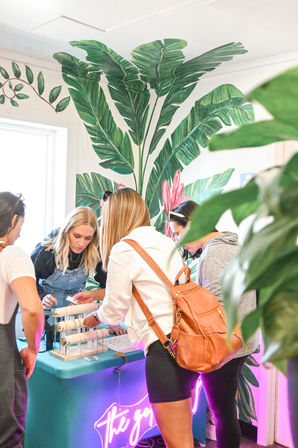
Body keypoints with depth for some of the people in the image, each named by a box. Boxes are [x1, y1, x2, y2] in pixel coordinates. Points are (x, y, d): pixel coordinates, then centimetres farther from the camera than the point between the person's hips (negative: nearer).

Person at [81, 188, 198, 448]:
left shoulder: (122, 250, -8)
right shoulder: (165, 242, 15)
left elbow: (115, 309, 1)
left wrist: (96, 318, 25)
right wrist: (98, 293, 39)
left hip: (164, 345, -9)